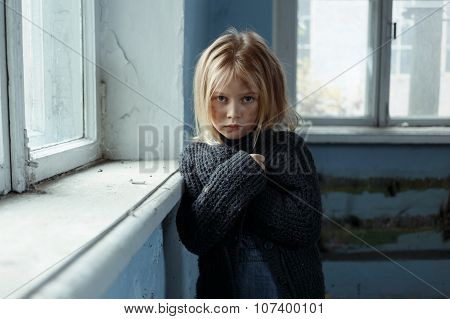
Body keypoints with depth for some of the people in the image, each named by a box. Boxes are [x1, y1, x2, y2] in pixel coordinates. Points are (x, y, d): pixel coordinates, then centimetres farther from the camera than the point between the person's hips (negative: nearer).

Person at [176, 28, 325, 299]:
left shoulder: (290, 147, -7)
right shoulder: (194, 156, -4)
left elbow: (308, 228, -17)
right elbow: (194, 240, -14)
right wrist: (238, 173, -20)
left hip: (292, 286, 0)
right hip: (223, 289, 1)